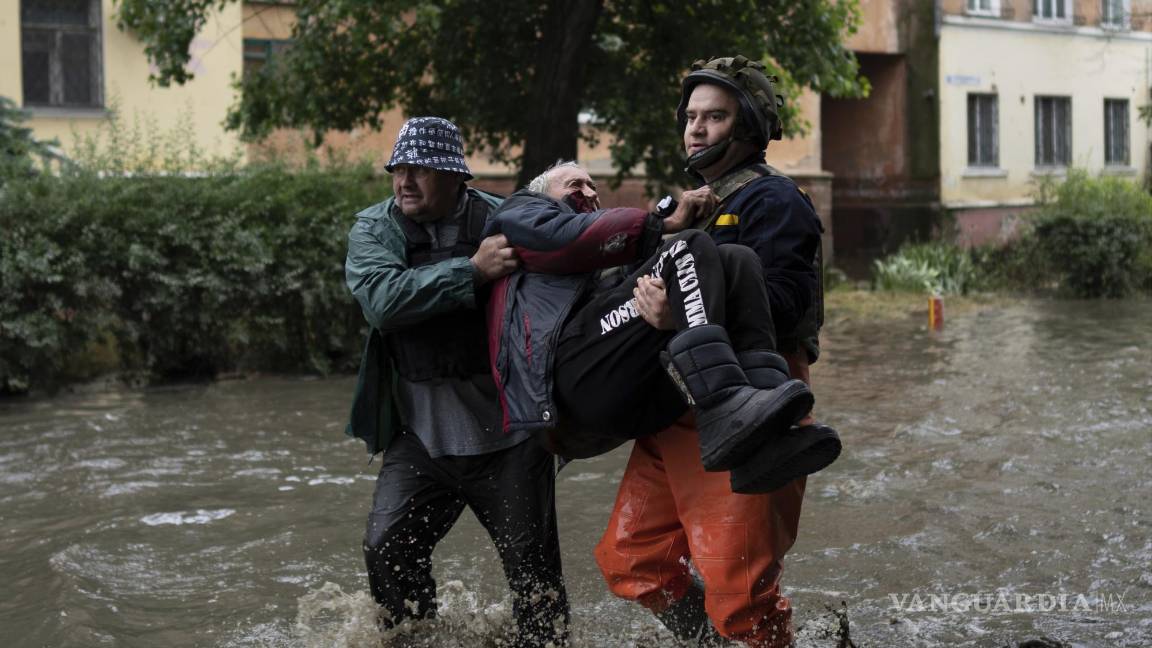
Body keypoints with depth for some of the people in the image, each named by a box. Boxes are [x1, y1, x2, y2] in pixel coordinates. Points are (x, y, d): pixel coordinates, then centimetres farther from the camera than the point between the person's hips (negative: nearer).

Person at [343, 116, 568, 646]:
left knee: (533, 566, 4)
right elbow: (384, 299, -18)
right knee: (388, 551, -1)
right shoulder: (373, 231, 2)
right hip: (420, 436, 2)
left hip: (507, 430, -1)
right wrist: (473, 271, -24)